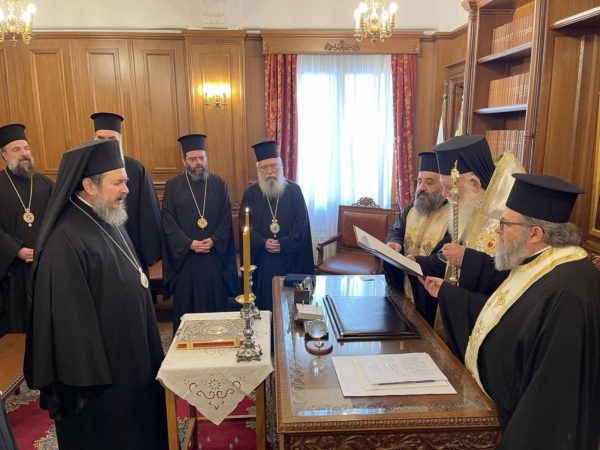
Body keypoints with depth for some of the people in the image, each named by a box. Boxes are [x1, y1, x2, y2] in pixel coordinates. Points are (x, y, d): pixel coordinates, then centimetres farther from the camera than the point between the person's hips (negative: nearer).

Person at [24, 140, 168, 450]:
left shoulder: (108, 221, 3)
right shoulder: (66, 241, -25)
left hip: (130, 351, 9)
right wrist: (89, 377, -18)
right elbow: (70, 318, -23)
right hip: (99, 364, -8)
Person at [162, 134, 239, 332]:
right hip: (184, 256, 0)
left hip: (215, 255, 1)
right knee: (186, 305, 7)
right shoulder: (172, 186, 2)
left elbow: (226, 219, 2)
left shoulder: (219, 184, 5)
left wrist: (214, 240, -12)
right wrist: (189, 243, -14)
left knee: (216, 302, 7)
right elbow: (169, 223, -3)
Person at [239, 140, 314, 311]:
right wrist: (263, 242, -15)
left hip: (289, 257, 0)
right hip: (259, 258, 1)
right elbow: (245, 225, 0)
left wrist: (283, 244, -13)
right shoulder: (250, 193, 3)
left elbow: (301, 224, -2)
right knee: (263, 300, 6)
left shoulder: (294, 191, 0)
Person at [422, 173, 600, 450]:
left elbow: (555, 394, -29)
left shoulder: (567, 292, -31)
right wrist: (444, 292, 17)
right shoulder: (536, 264, 1)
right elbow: (500, 319, 12)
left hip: (516, 426, -9)